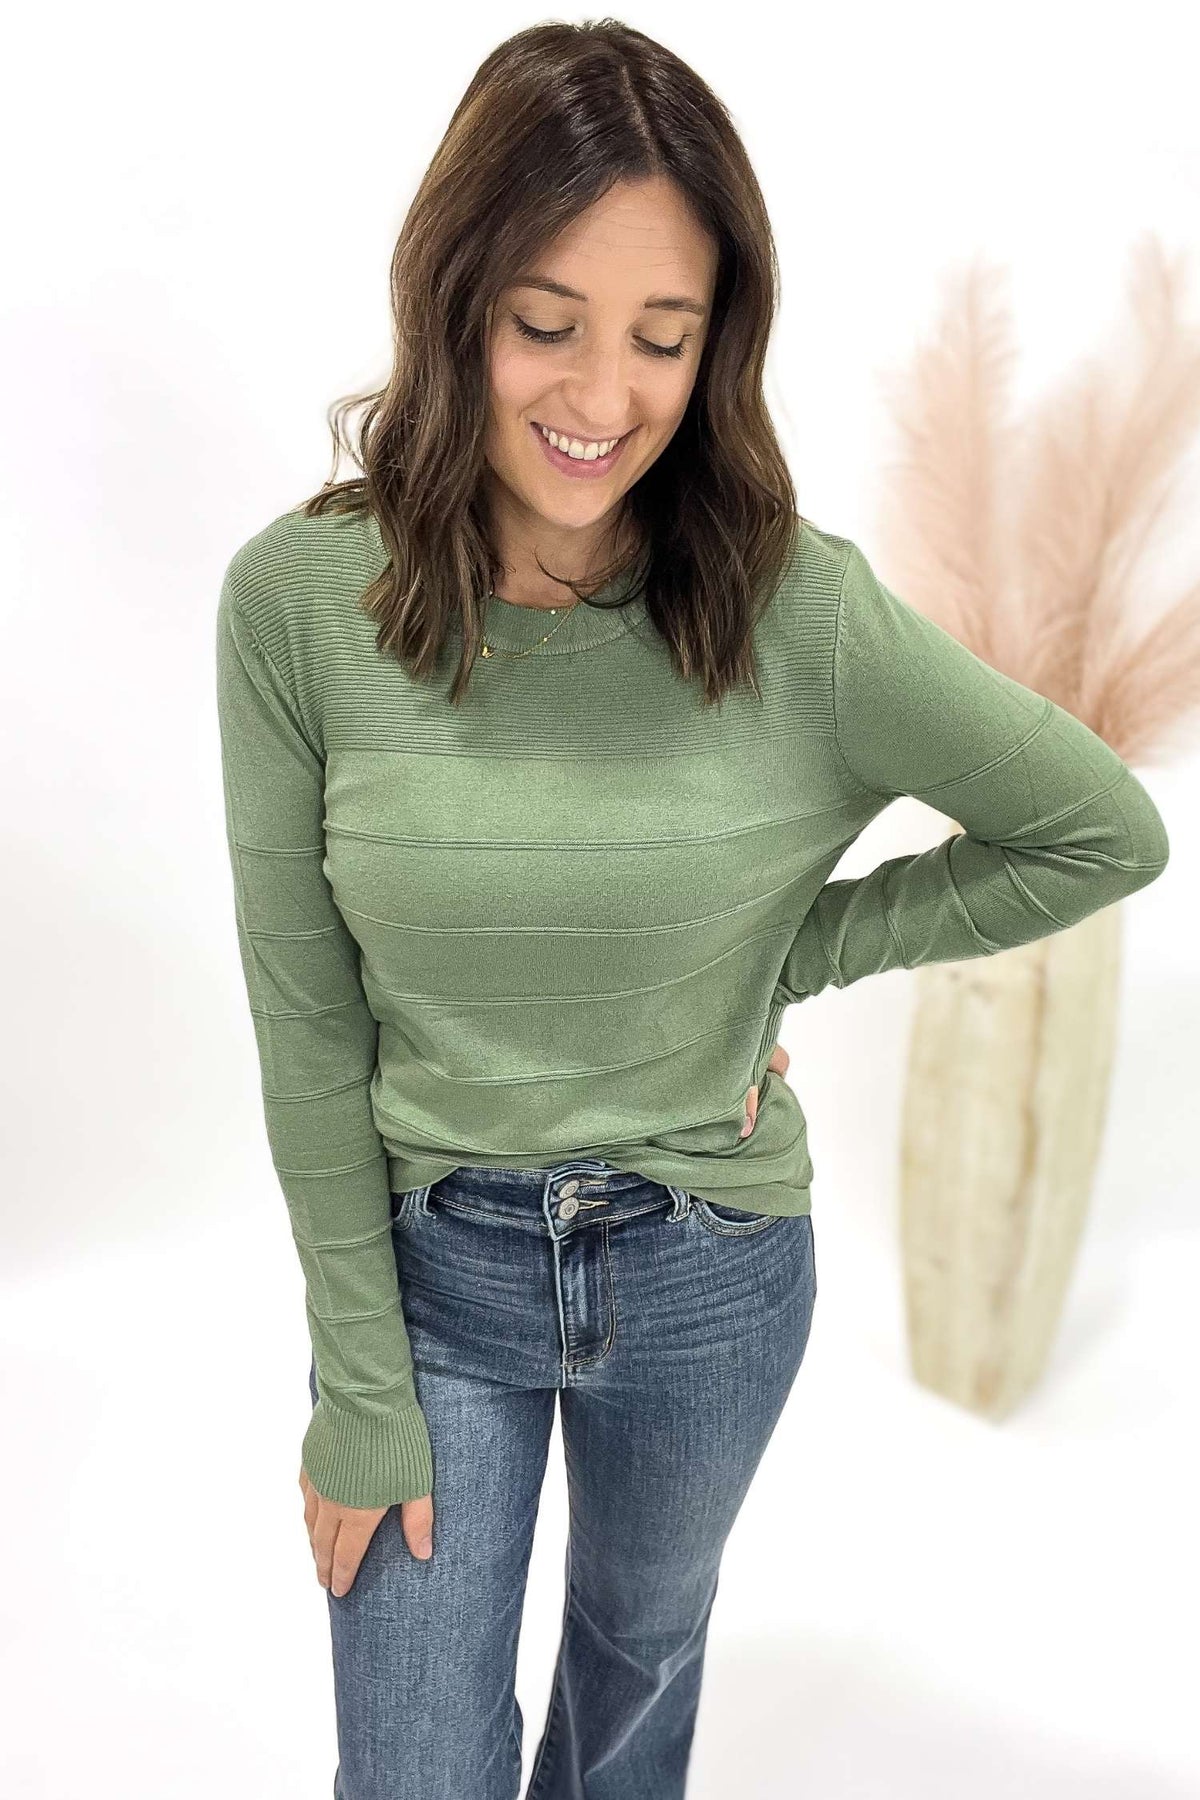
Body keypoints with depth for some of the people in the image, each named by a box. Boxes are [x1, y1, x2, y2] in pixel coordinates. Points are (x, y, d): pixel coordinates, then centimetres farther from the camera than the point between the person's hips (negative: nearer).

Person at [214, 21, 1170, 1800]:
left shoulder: (802, 613, -19)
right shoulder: (297, 598, -17)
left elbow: (1105, 832, -6)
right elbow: (305, 1018, -11)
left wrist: (791, 953, -9)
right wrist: (361, 1386, -7)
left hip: (712, 1275, 1)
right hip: (432, 1262, 0)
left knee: (642, 1645, 28)